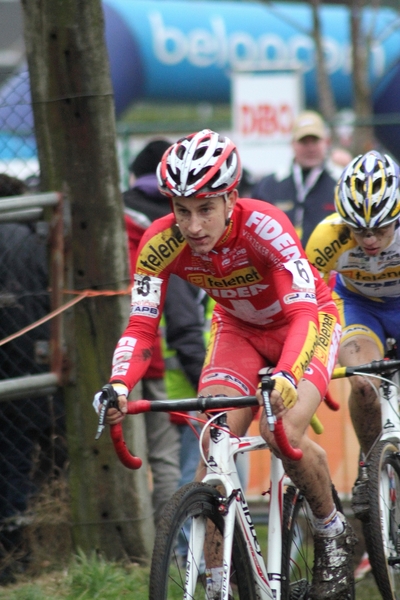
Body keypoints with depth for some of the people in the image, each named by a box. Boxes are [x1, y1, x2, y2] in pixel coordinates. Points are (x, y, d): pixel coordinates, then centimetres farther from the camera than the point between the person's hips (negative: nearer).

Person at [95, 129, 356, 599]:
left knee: (283, 432, -26)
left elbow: (303, 312, -43)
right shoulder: (161, 243, -25)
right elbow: (142, 326, -26)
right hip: (238, 328, 4)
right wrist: (119, 387, -45)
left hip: (305, 320, -4)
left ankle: (333, 533, 2)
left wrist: (285, 377, -60)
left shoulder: (264, 226, -36)